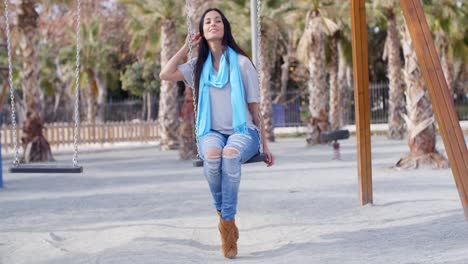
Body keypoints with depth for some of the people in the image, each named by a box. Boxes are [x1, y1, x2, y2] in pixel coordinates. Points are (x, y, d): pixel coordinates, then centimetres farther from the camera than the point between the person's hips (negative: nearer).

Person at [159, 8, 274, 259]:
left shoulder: (241, 63, 7)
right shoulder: (199, 66, 15)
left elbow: (254, 107, 8)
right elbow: (165, 74, -1)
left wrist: (265, 145, 6)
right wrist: (187, 46, 10)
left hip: (242, 131, -1)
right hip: (211, 132, 2)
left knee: (230, 154, -39)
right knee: (212, 155, -36)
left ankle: (228, 220, -27)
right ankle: (223, 215, -15)